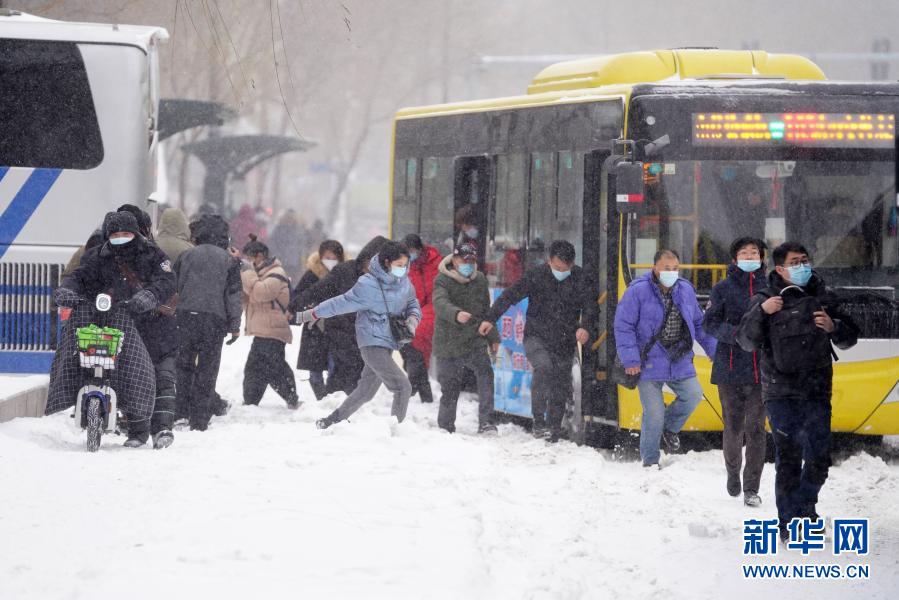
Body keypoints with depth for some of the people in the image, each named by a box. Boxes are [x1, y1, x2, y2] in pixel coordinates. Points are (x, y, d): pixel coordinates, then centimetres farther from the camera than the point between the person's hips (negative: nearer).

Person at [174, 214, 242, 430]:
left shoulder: (186, 256, 9)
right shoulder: (229, 260, 5)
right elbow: (234, 294, 3)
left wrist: (170, 315, 17)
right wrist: (235, 325, 6)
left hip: (185, 315, 1)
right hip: (215, 319, -1)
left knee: (183, 365, 11)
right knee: (207, 370, 3)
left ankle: (181, 410, 5)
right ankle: (199, 418, 1)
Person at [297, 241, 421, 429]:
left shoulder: (403, 282, 3)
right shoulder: (368, 285, -17)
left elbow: (412, 303, 19)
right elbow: (343, 303, -7)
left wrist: (413, 318, -4)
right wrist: (312, 314, 0)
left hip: (388, 343, 8)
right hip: (372, 342, -8)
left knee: (366, 391, 18)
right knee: (402, 387, -18)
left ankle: (331, 421, 33)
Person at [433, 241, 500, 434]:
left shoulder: (480, 279, 9)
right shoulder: (443, 281, -7)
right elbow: (440, 304, -28)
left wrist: (493, 337, 25)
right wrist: (456, 314, -48)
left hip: (475, 341, 3)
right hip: (448, 344, -3)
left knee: (485, 372, -23)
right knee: (450, 389, 3)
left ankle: (486, 422, -27)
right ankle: (445, 428, 23)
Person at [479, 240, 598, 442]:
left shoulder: (580, 279, -3)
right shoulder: (536, 275, -8)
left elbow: (590, 306, -6)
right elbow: (510, 296, -7)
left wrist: (585, 327, -26)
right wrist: (490, 319, -16)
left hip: (565, 343, 3)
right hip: (537, 337, -3)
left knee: (560, 389, 5)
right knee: (543, 367, -29)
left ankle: (553, 432, 19)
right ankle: (539, 421, -25)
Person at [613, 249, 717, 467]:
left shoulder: (686, 290, 8)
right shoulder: (638, 291, -9)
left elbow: (699, 324, 19)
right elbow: (623, 327, -10)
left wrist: (715, 350, 14)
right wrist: (630, 360, -15)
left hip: (680, 362, 5)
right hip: (649, 364, -5)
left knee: (693, 394, -13)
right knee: (654, 413, -5)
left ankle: (669, 428, 16)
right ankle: (650, 460, 12)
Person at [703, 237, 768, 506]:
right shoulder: (723, 289, 4)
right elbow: (709, 323, 0)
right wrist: (733, 333, -17)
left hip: (761, 369, 0)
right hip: (730, 369, 0)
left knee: (756, 428, -3)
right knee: (733, 427, 6)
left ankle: (752, 488, 0)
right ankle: (733, 472, 32)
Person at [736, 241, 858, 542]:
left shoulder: (823, 298, 10)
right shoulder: (765, 299, 2)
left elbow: (849, 339, 15)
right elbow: (747, 342, -5)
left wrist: (833, 327, -7)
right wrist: (761, 312, -21)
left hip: (817, 391, 3)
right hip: (781, 392, -3)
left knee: (819, 458, 6)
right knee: (788, 458, -5)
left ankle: (806, 506, 30)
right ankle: (789, 523, 2)